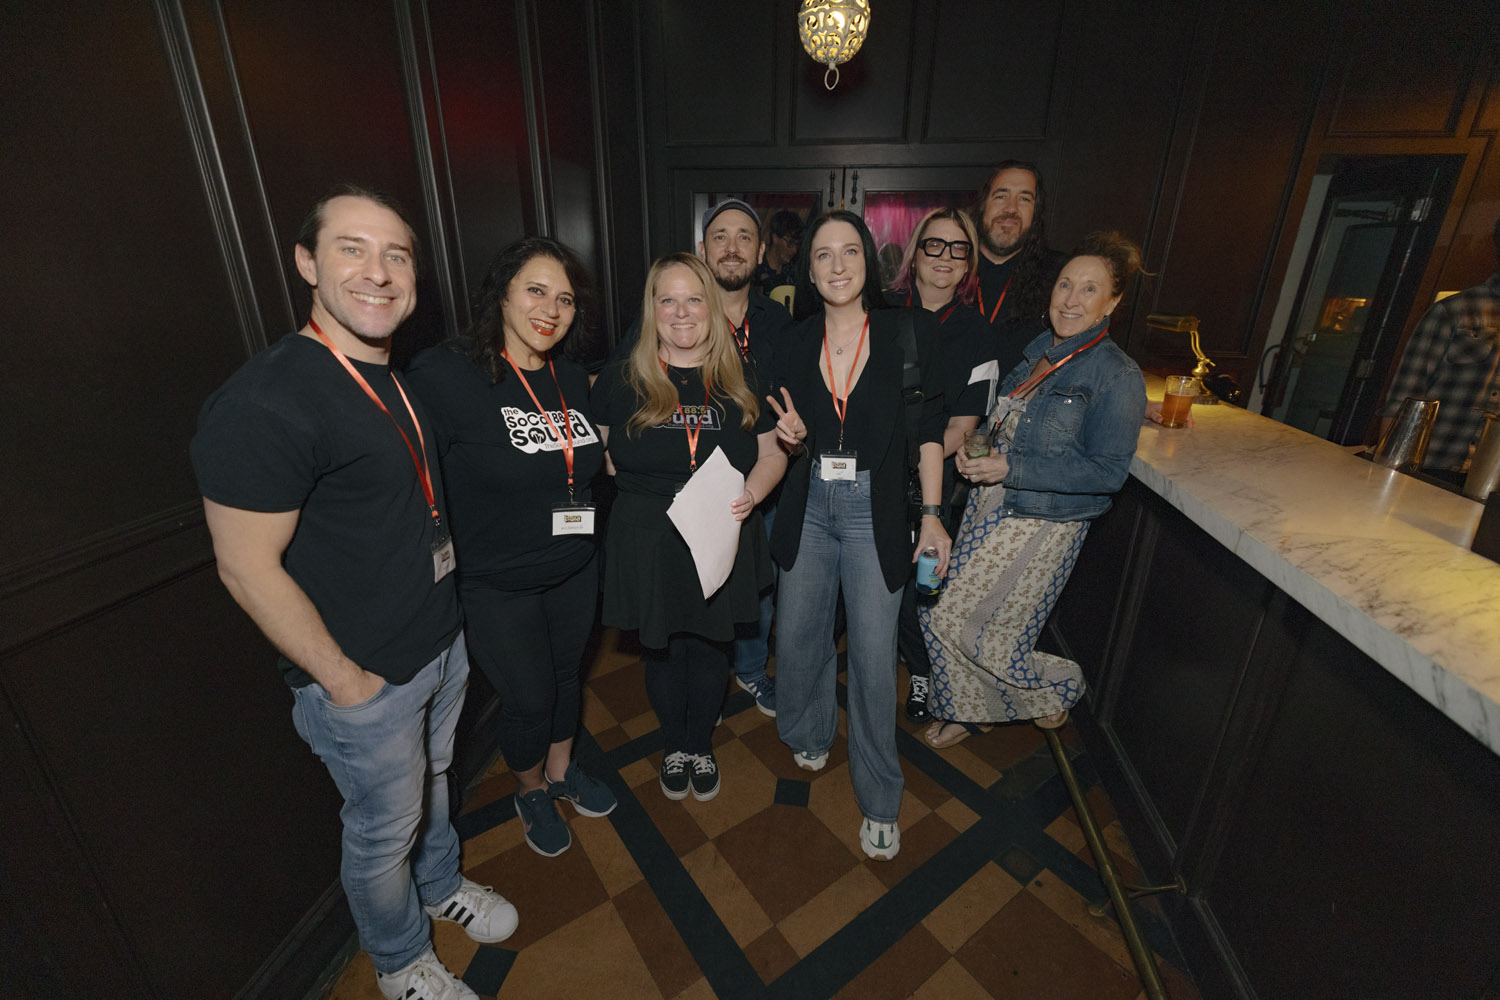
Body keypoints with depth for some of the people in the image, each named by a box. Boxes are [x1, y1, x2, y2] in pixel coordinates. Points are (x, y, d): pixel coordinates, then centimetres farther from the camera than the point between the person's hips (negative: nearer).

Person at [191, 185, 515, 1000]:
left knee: (431, 782, 28)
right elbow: (246, 567, -22)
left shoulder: (400, 379, 4)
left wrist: (445, 620, 14)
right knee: (383, 829, 17)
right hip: (365, 683, -7)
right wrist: (342, 679, -15)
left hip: (442, 643, 7)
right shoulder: (265, 400, -24)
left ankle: (442, 885, 56)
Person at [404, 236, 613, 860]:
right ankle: (531, 791, 44)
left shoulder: (573, 380, 0)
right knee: (529, 698, 12)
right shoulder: (443, 374, -20)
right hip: (498, 587, -5)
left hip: (574, 571, 6)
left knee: (565, 674, 23)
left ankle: (562, 770, 51)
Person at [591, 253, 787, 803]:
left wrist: (750, 493, -15)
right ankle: (674, 745, 44)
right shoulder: (619, 381, -2)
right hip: (648, 542, 0)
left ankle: (701, 745, 44)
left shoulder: (742, 378, 0)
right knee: (664, 650, 15)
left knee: (709, 648, 17)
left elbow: (772, 454, 4)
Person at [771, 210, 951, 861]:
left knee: (873, 653, -1)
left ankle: (879, 797, 21)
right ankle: (810, 734, 42)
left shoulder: (909, 331, -4)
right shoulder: (796, 343, 5)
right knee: (797, 635, 11)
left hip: (875, 509, -3)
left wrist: (932, 513, -5)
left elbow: (928, 427, -2)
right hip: (810, 504, 4)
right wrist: (792, 436, -8)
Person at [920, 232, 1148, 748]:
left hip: (1041, 523, -7)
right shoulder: (1039, 348, 7)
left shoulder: (1117, 376, -14)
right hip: (989, 505, 7)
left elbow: (1108, 471, -18)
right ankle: (967, 710, 36)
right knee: (938, 611, 10)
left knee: (955, 621, -2)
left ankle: (1058, 686, 27)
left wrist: (1010, 468, -23)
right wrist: (975, 453, 1)